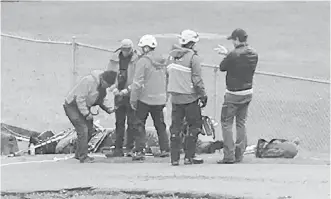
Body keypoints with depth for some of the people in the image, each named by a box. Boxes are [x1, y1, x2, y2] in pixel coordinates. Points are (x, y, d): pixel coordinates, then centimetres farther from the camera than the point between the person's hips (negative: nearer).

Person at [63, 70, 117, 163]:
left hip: (84, 106, 9)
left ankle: (78, 154, 22)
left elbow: (102, 99, 13)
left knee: (89, 130, 8)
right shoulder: (89, 81, -30)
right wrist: (86, 113, -26)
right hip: (73, 106, -9)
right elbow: (80, 98, -28)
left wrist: (107, 108, -6)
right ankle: (83, 157, -14)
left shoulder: (103, 85, -1)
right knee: (83, 129, -17)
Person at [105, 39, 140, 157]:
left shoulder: (136, 60, -9)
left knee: (131, 123, -2)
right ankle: (118, 149, 12)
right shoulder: (115, 59, 5)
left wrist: (127, 89, -19)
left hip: (131, 95, -5)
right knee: (119, 123, 8)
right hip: (119, 95, 5)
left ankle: (130, 148, 3)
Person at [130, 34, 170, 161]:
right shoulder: (163, 62, 8)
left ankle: (139, 151, -5)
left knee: (140, 125, 1)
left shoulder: (143, 61, -13)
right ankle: (164, 149, 16)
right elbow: (166, 80, 15)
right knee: (160, 124, 16)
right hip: (160, 99, 6)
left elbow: (137, 82, -14)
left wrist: (133, 99, -7)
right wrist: (165, 99, 23)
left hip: (145, 98, -6)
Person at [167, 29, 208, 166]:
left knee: (175, 127, 10)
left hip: (175, 97, 6)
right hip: (190, 97, -6)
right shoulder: (193, 57, -13)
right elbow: (197, 79, -13)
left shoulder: (171, 55, 6)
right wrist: (203, 95, -4)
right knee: (194, 126, 6)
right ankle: (189, 157, 5)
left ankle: (175, 158, 9)